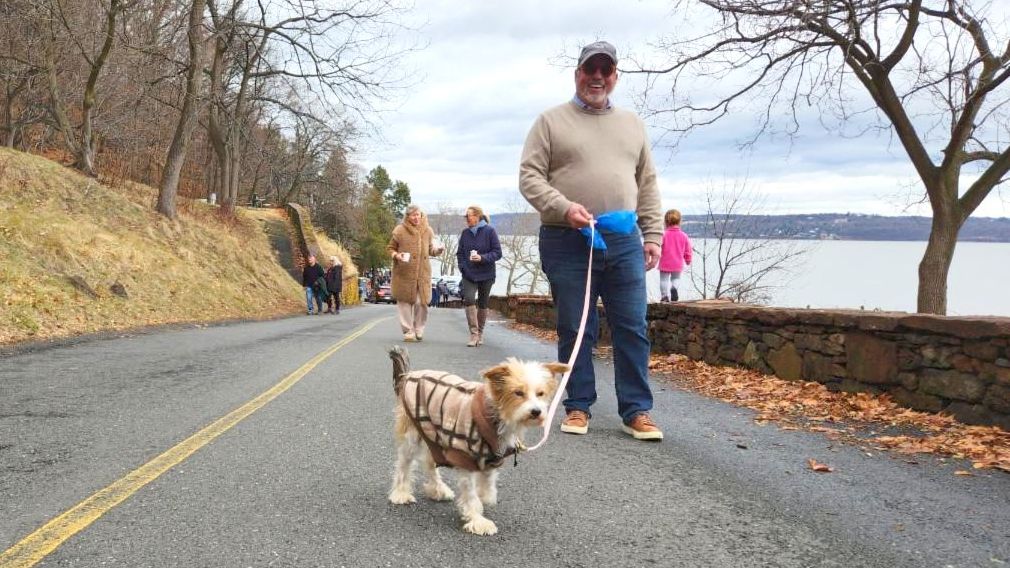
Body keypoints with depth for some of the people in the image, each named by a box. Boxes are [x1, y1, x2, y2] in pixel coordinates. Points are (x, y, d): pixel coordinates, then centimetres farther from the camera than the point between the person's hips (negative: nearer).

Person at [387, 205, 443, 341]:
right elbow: (390, 248, 7)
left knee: (422, 302, -2)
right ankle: (408, 331, 12)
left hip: (423, 272, 2)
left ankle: (419, 329, 17)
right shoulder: (399, 230, -2)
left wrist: (436, 251, -1)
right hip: (404, 273, -2)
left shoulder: (427, 230, 8)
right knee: (405, 301, 1)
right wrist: (396, 255, -14)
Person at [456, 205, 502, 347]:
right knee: (469, 299, -18)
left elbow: (497, 253, -8)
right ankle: (473, 333, -15)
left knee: (483, 303, 9)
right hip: (469, 275, 2)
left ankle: (480, 332, 26)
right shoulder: (465, 233, 5)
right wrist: (462, 266, 0)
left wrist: (482, 258, -21)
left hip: (486, 275, -2)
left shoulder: (489, 231, -8)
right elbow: (460, 253, 15)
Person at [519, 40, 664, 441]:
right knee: (575, 329, 3)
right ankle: (578, 407, 15)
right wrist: (563, 208, -16)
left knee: (633, 329, 1)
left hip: (623, 242, 3)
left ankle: (637, 411, 9)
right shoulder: (551, 121, 6)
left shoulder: (632, 124, 18)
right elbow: (529, 176, -1)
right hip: (568, 243, -3)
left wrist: (652, 234, 9)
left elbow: (647, 185, 18)